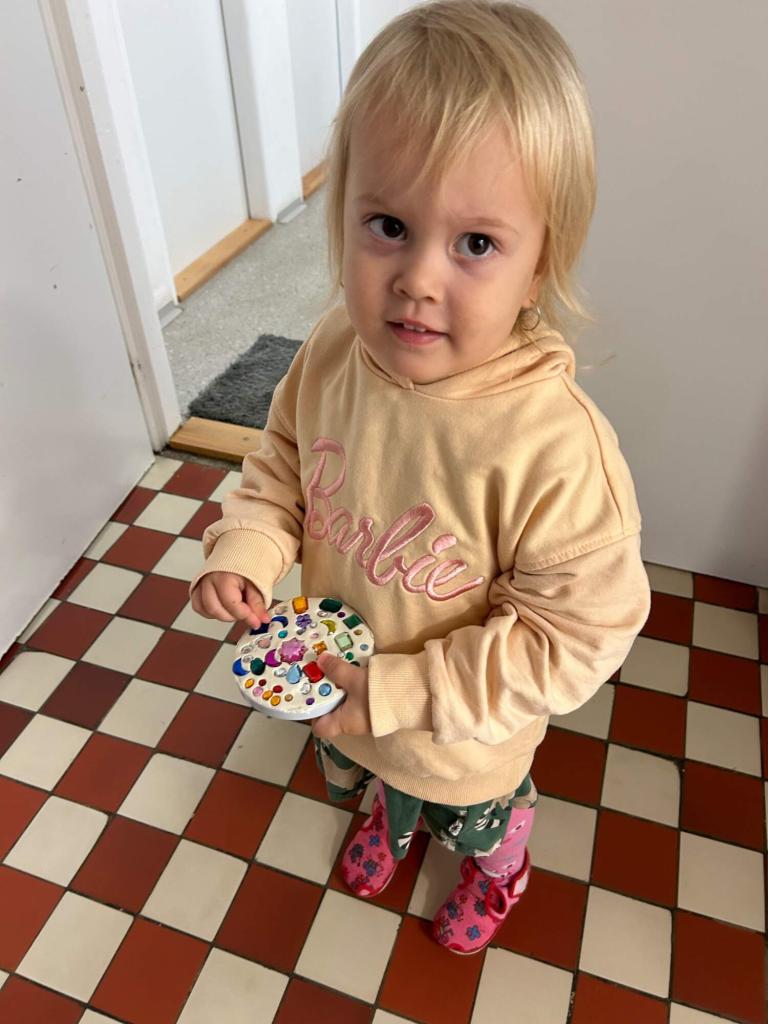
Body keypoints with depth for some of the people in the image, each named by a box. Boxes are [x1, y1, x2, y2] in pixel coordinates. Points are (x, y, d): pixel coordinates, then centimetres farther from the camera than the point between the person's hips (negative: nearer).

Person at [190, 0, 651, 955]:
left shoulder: (553, 443, -40)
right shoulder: (333, 350, -21)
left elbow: (577, 636, -30)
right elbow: (281, 462, -2)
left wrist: (397, 692, -29)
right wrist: (244, 547, -20)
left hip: (462, 739, -4)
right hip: (337, 693, 5)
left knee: (478, 822, 32)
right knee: (365, 772, 38)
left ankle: (500, 869, 71)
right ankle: (390, 814, 77)